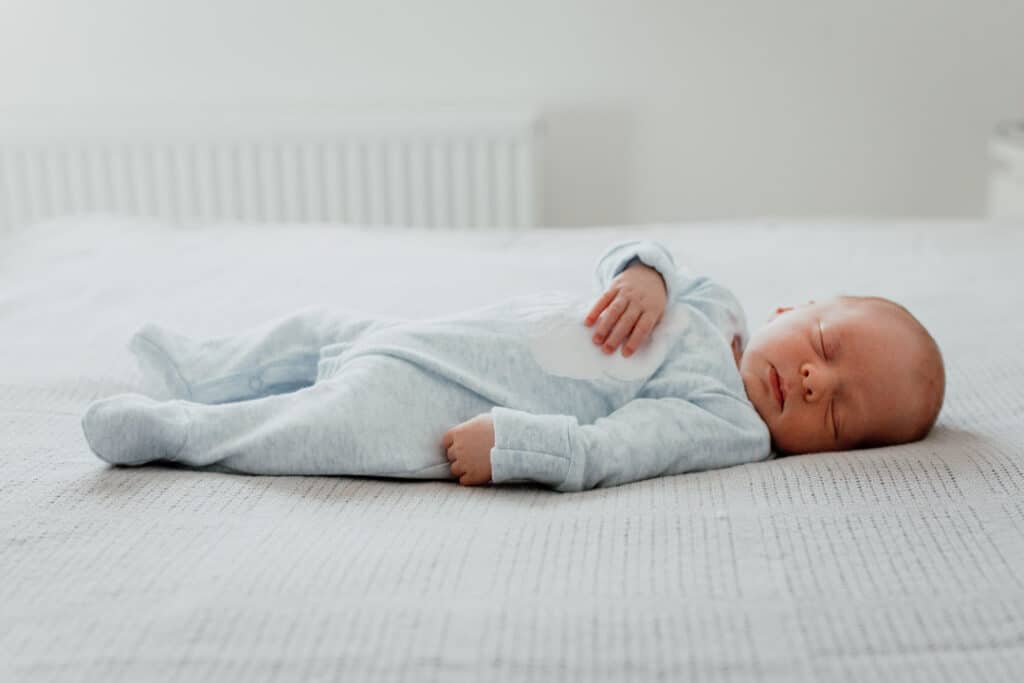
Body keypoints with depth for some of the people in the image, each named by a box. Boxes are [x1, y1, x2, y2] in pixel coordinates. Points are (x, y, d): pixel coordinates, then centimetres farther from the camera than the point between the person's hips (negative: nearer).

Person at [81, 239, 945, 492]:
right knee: (317, 327, 16)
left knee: (333, 428, -25)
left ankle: (168, 430, -3)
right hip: (420, 338, 6)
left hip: (432, 405, -6)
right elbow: (638, 260, 14)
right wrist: (644, 273, -7)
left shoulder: (727, 424, -15)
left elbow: (603, 450, -24)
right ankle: (198, 371, 40)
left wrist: (508, 441, -30)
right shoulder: (715, 306, 4)